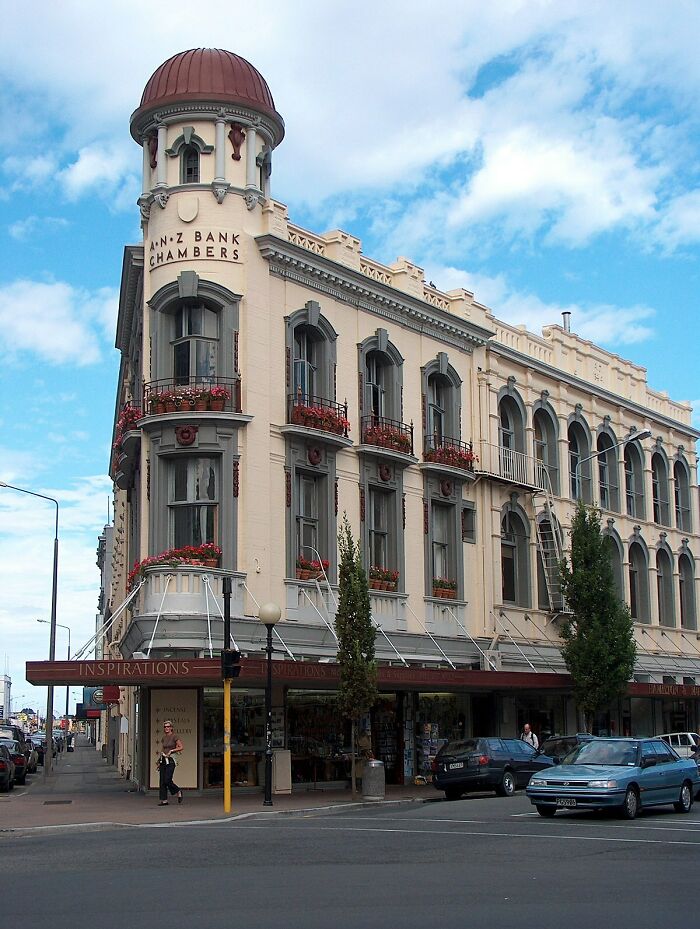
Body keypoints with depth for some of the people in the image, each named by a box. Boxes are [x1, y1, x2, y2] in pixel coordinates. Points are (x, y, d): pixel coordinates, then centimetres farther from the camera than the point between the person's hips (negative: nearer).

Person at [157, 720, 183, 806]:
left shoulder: (174, 737, -4)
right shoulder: (163, 738, 14)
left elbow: (181, 747, -8)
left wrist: (171, 751, -14)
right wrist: (159, 761, 13)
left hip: (170, 760, -6)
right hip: (163, 760, 6)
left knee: (167, 780, -12)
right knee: (162, 781, 1)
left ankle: (178, 792, 11)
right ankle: (164, 800, 3)